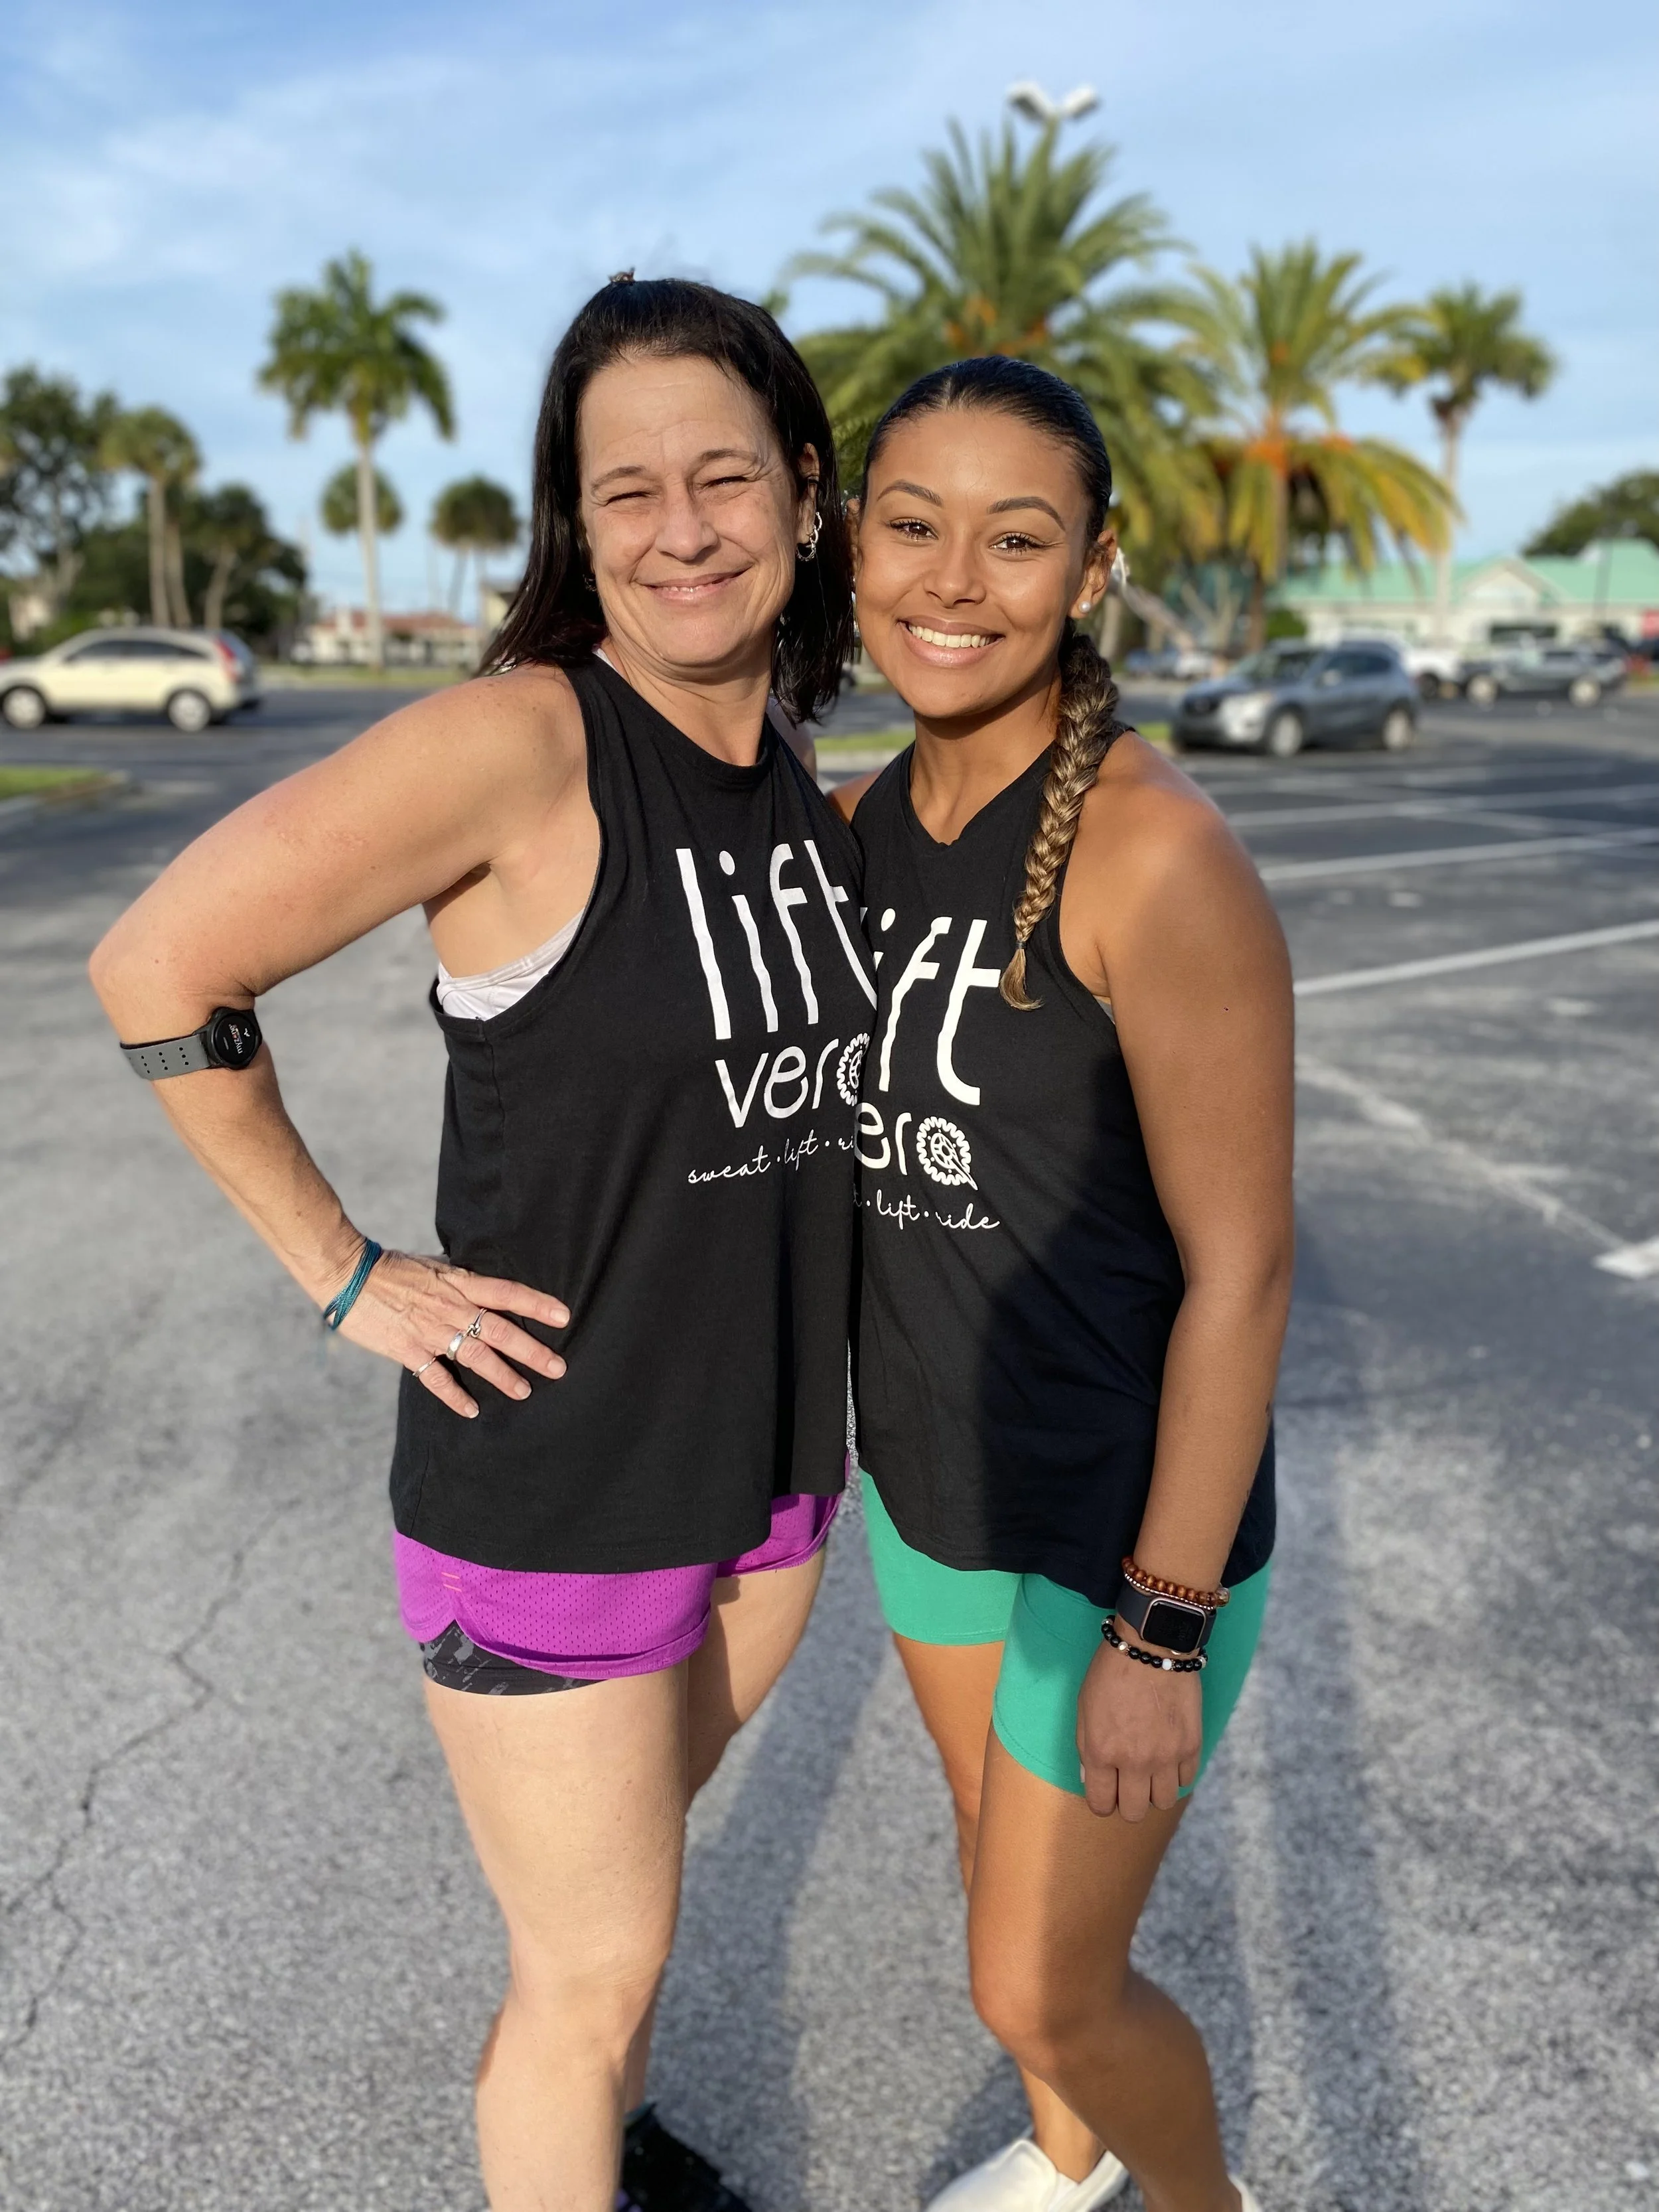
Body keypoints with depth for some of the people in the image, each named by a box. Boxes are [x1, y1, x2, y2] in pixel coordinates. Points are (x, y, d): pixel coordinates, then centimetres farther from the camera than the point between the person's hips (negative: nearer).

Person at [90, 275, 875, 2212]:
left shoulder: (801, 790, 0)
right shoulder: (517, 740, -22)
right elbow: (160, 967, -20)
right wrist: (345, 1277, -17)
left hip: (771, 1451, 7)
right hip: (554, 1484, -7)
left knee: (639, 1842, 29)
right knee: (595, 1968, 12)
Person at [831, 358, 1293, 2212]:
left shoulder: (1155, 852, -25)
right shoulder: (862, 823, -3)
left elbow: (1240, 1268, -21)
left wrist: (1164, 1630, -17)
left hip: (1123, 1513, -6)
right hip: (928, 1477, 7)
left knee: (1043, 1986, 10)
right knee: (1000, 1839, 27)